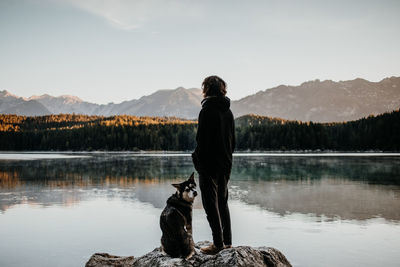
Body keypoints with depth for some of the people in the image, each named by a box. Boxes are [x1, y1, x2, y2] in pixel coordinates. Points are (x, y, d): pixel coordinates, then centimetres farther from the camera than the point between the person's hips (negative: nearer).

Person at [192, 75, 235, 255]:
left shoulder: (207, 110, -13)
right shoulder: (228, 111, 10)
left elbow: (202, 139, -17)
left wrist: (199, 161, -9)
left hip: (209, 164, -7)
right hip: (225, 164, 8)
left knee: (211, 203, -1)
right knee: (222, 201, 15)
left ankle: (218, 243, 0)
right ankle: (227, 241, 20)